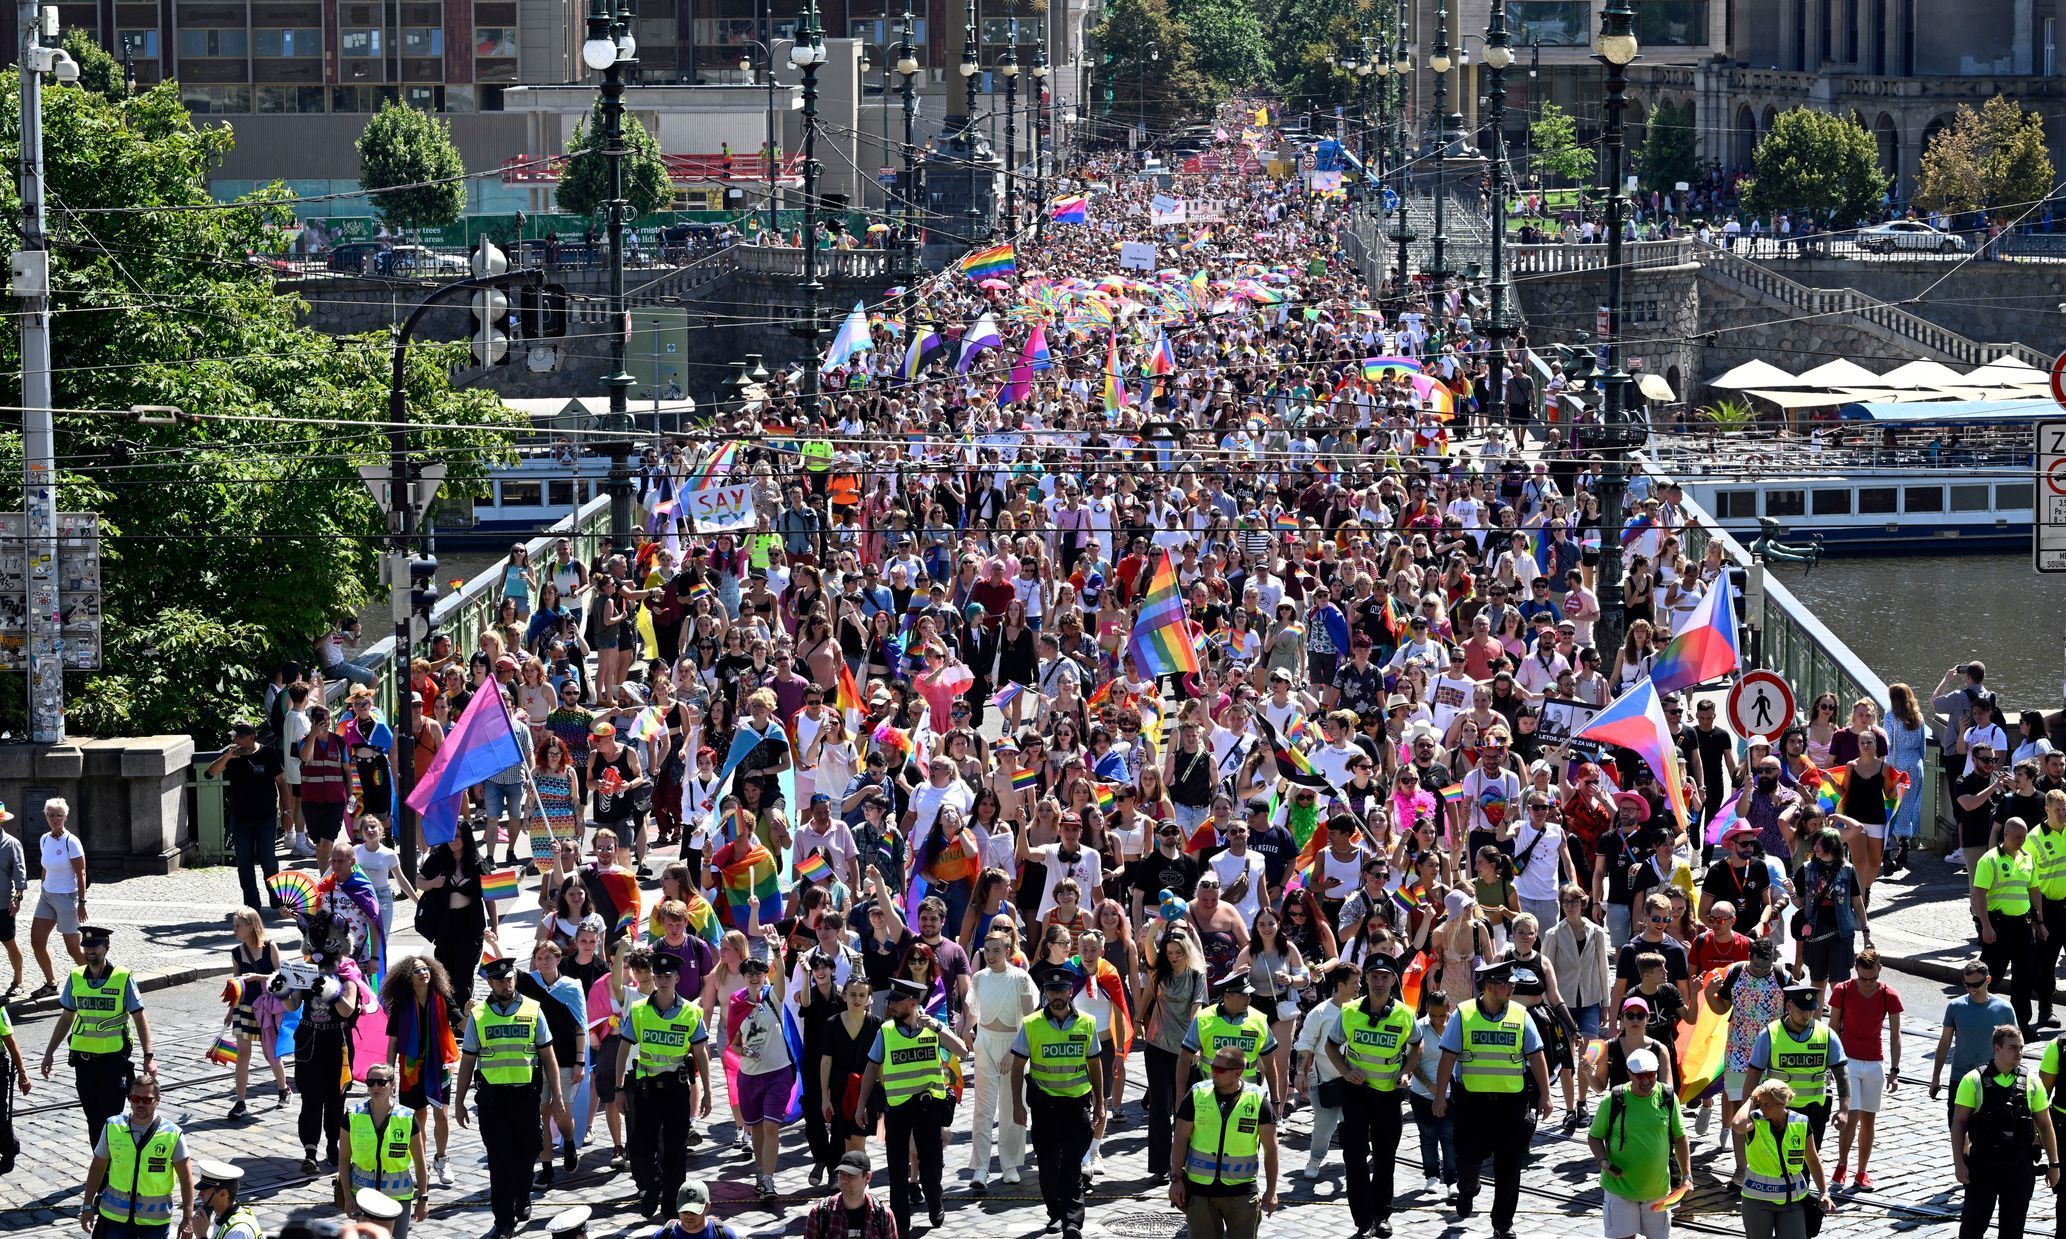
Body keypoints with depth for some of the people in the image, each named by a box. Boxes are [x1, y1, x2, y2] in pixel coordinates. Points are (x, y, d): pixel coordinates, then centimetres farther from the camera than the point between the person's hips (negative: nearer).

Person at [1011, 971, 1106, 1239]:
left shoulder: (1087, 1024, 2)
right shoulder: (1031, 1025, -2)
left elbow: (1094, 1066, 11)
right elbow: (1018, 1066, 3)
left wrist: (1099, 1105, 11)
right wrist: (1017, 1104, -2)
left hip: (1077, 1103, -1)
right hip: (1044, 1103, 1)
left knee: (1072, 1165, -8)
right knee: (1048, 1163, 8)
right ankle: (1056, 1213, 26)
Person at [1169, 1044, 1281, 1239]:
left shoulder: (1257, 1100, -5)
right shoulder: (1197, 1095, -2)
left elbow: (1270, 1148, 0)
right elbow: (1180, 1140, 3)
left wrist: (1271, 1191, -2)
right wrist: (1177, 1179, -1)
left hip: (1241, 1191, -1)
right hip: (1200, 1188, 1)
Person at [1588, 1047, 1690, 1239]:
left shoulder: (1668, 1099, -2)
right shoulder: (1613, 1100, -9)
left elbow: (1679, 1137, 9)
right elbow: (1594, 1137, 2)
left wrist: (1687, 1175, 4)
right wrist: (1603, 1161, -16)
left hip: (1658, 1188, 3)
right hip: (1620, 1187, -3)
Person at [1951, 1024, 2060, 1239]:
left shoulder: (2031, 1083, 3)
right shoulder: (1973, 1080, -4)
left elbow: (2045, 1125, 10)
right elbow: (1958, 1122, -3)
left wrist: (2053, 1164, 8)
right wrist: (1959, 1162, -10)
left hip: (2020, 1169, 2)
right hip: (1982, 1166, -2)